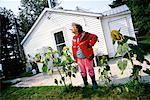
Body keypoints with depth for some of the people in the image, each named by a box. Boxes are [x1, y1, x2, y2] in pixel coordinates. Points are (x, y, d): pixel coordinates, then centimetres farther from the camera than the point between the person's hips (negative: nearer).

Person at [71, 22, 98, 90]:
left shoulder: (84, 35, -9)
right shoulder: (74, 38, 10)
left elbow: (94, 37, -11)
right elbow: (73, 48, 13)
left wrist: (90, 45, -13)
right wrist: (75, 58, 10)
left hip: (87, 57, -6)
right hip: (79, 58, 6)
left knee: (90, 70, 4)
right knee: (82, 71, 12)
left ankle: (94, 83, 19)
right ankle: (85, 84, 27)